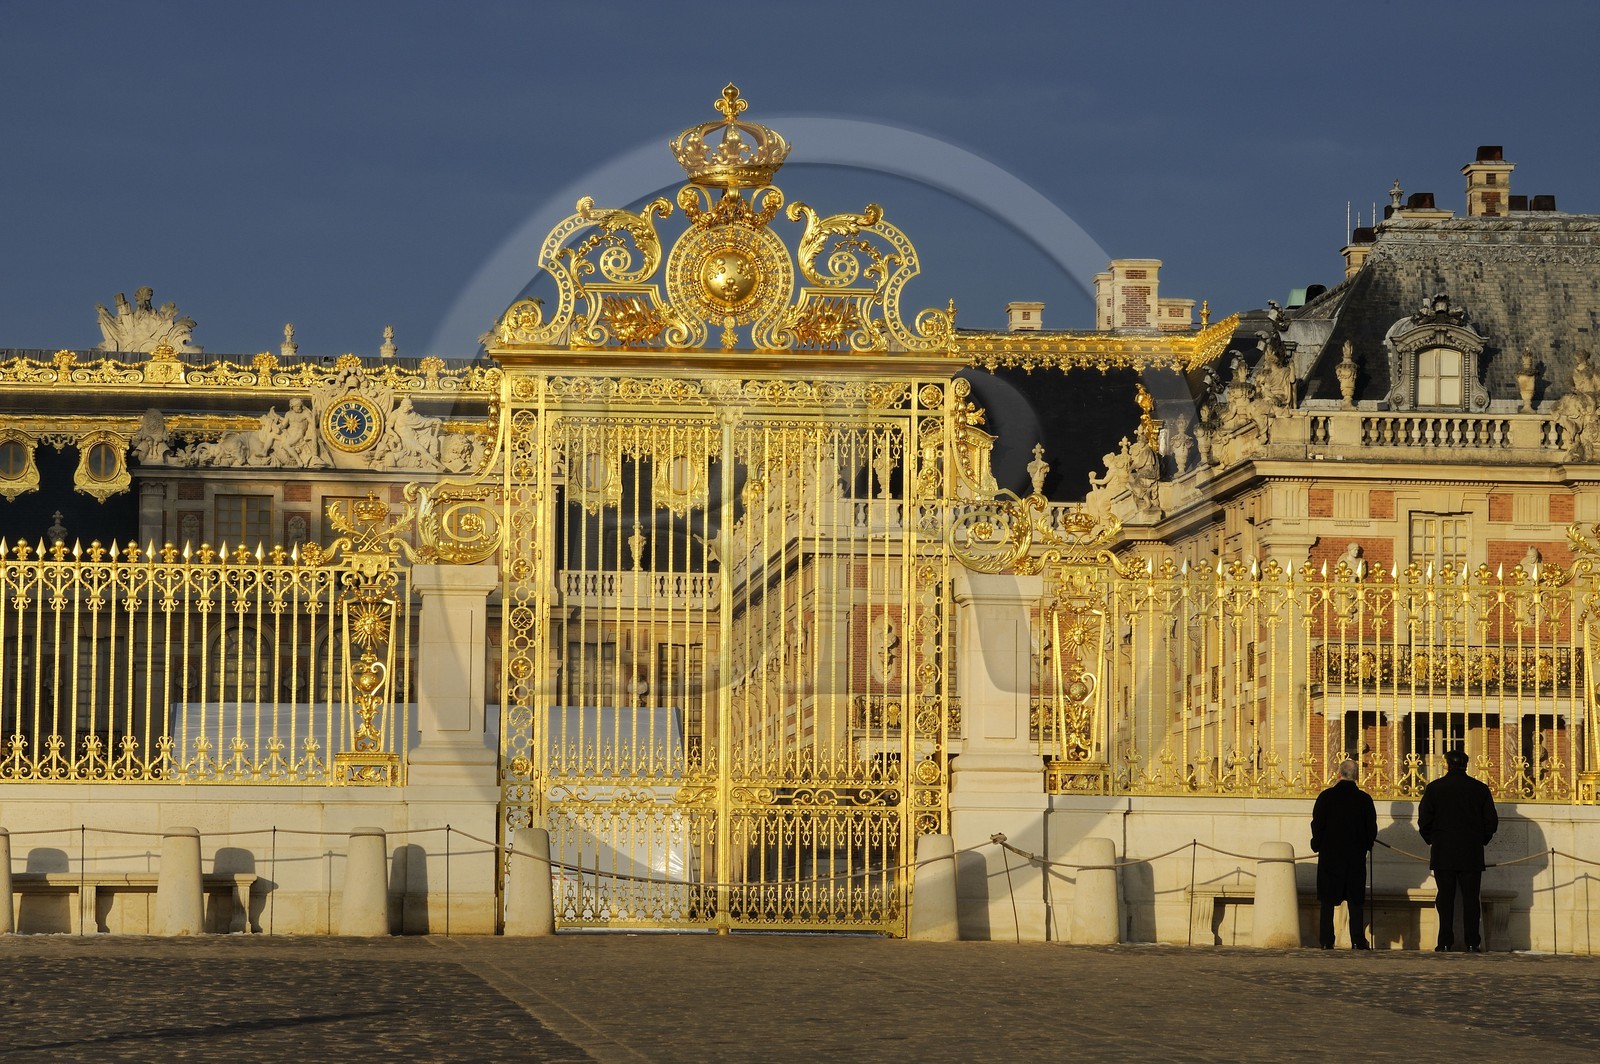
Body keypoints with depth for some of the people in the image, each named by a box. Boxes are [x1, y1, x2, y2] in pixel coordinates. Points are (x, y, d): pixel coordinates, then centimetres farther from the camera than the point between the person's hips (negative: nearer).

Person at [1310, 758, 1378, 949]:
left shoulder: (1326, 797, -6)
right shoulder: (1364, 799, -3)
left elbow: (1317, 826, -5)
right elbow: (1372, 828, 0)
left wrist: (1317, 845, 10)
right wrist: (1365, 845, 17)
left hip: (1329, 856, -1)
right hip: (1356, 855, 1)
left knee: (1328, 900, 5)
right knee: (1355, 901, 5)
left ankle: (1327, 941, 2)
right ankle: (1357, 940, 0)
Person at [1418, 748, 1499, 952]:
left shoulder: (1434, 788, -2)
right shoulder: (1480, 789, 1)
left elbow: (1424, 821, -2)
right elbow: (1492, 821, 3)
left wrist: (1431, 840, 13)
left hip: (1443, 853, -1)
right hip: (1472, 854, 1)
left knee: (1445, 899, 3)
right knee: (1470, 898, 3)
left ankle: (1445, 942, -1)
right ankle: (1471, 942, -1)